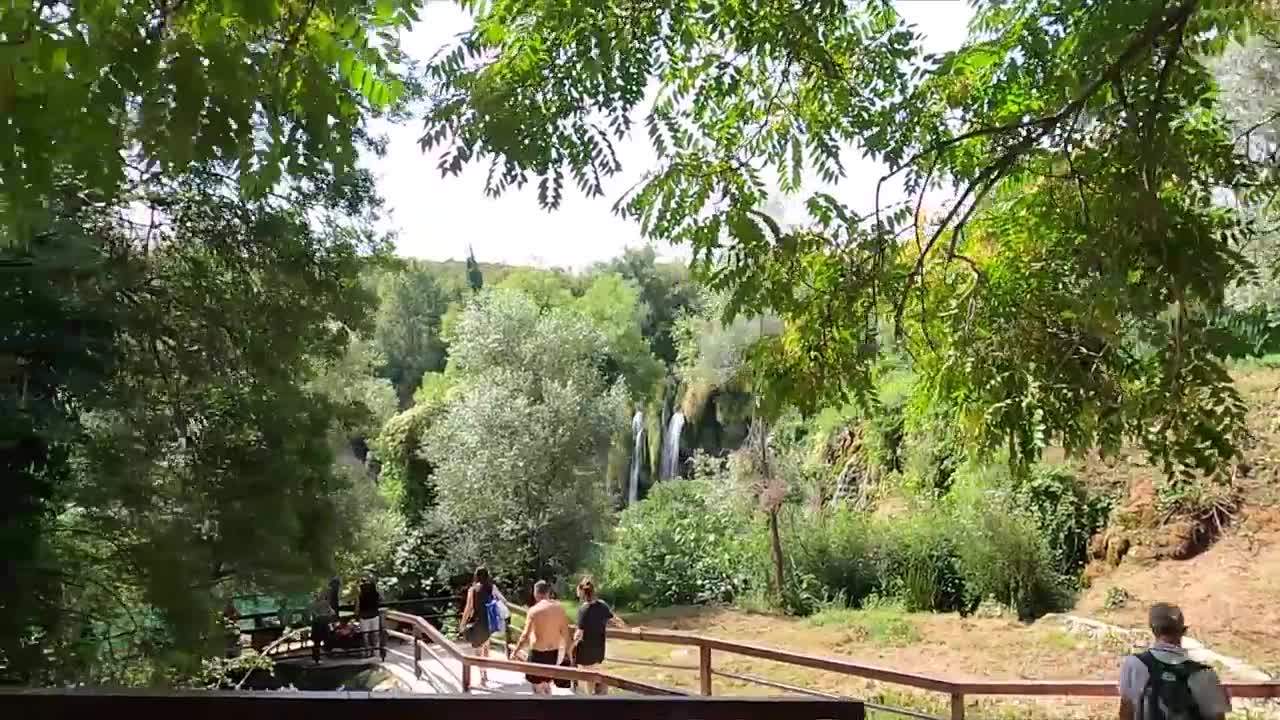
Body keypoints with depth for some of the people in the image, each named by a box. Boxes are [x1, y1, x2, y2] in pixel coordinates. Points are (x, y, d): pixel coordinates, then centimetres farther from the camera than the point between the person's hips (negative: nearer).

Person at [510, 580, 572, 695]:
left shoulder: (534, 610, -14)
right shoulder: (559, 608, -1)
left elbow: (525, 636, -14)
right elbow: (565, 633, 2)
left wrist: (515, 651, -4)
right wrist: (566, 650, 15)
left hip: (538, 652, -5)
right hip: (554, 652, 5)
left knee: (537, 687, 7)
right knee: (546, 684, 22)